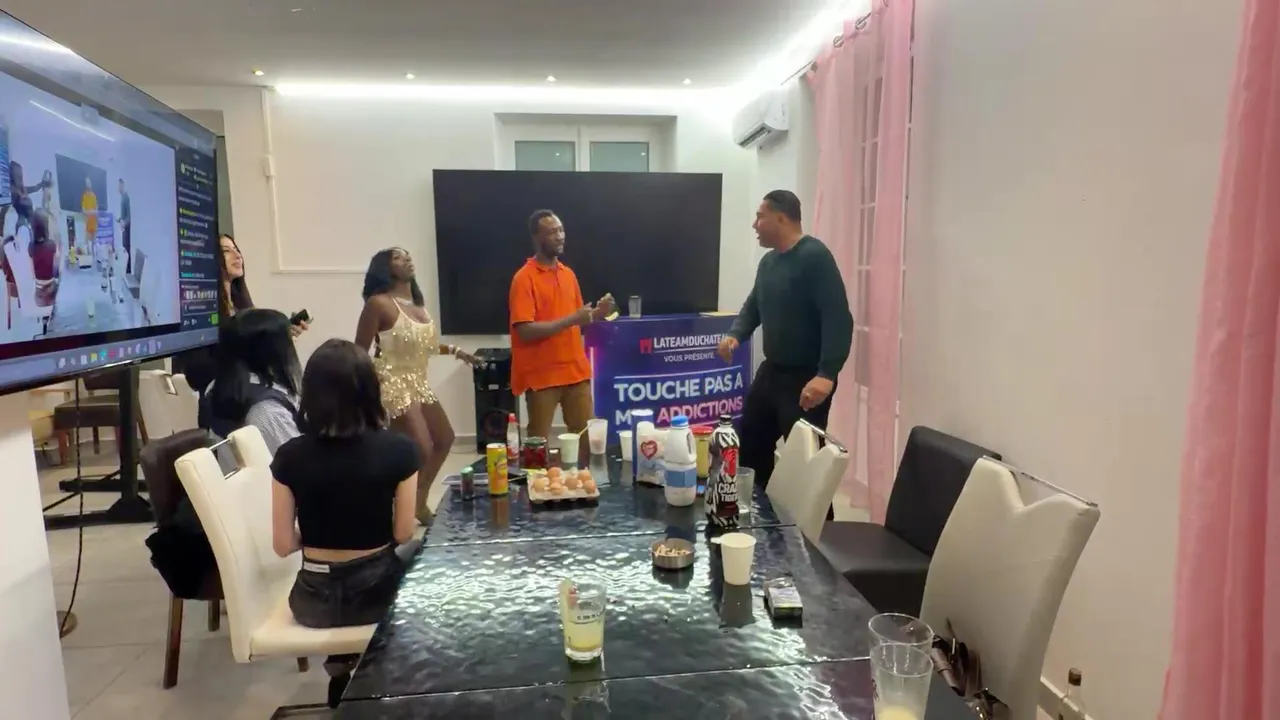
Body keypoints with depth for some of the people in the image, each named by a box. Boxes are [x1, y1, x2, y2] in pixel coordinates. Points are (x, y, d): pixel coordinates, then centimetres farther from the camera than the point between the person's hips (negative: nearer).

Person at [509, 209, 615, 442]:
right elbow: (525, 331, -18)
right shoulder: (524, 278, -10)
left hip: (576, 371, 6)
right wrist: (571, 319, -19)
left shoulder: (569, 274, 12)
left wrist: (597, 313, -1)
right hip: (542, 375, -6)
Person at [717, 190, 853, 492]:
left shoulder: (815, 257, -16)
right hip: (771, 371, 9)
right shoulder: (768, 261, 11)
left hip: (806, 378, -9)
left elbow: (838, 318, -24)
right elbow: (753, 305, 24)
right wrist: (735, 334, 2)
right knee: (750, 447, 17)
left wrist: (827, 374, -33)